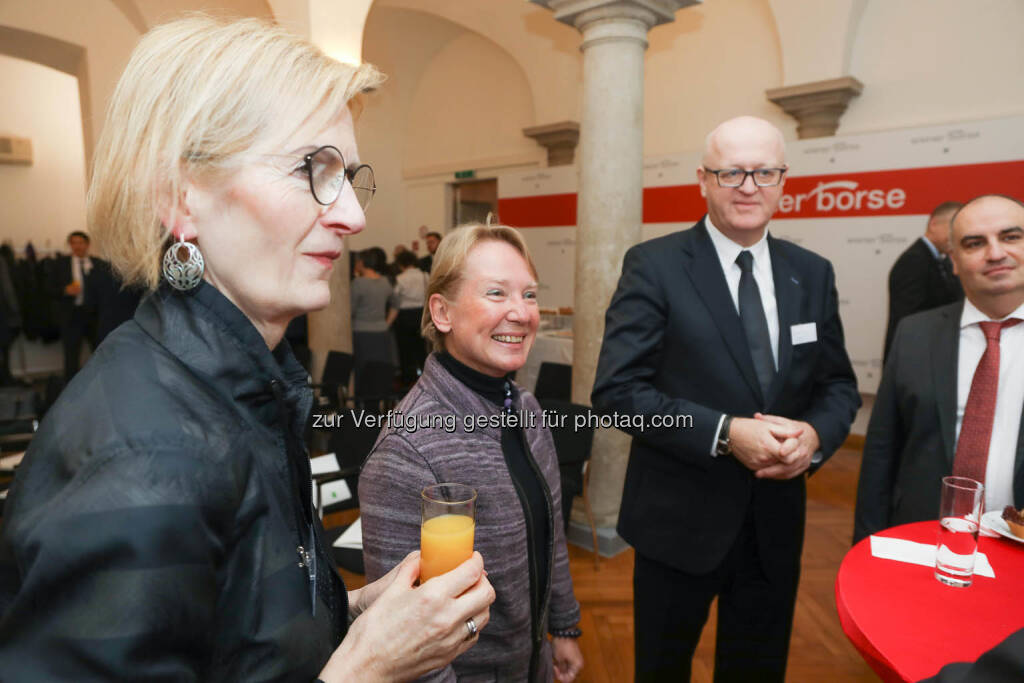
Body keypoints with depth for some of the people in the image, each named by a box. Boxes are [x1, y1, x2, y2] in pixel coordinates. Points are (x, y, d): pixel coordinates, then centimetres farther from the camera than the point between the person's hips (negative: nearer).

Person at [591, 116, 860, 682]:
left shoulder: (813, 274, 4)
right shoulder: (653, 266, -12)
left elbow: (839, 384, 9)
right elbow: (617, 389, -17)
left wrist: (814, 434, -13)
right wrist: (725, 433, -24)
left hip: (776, 526, 4)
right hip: (679, 522, -4)